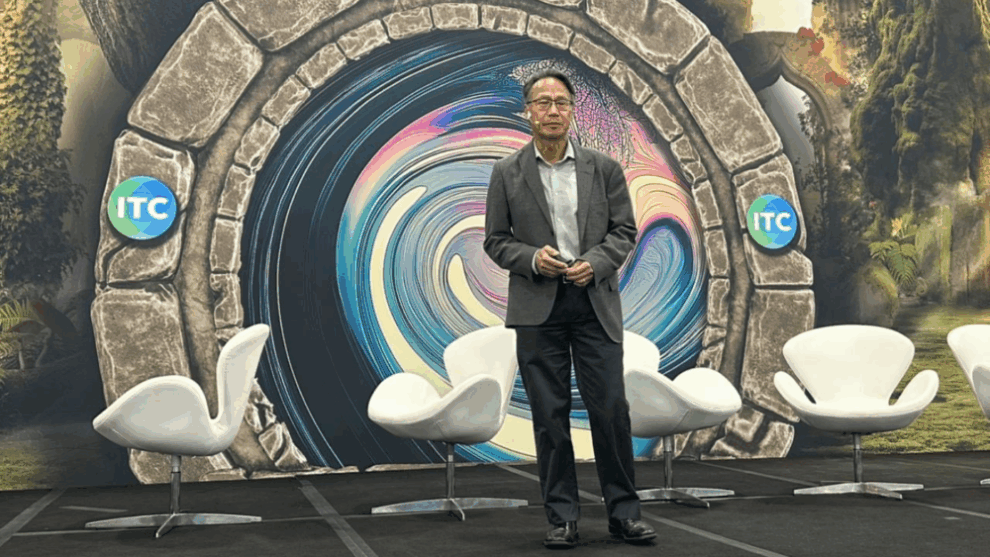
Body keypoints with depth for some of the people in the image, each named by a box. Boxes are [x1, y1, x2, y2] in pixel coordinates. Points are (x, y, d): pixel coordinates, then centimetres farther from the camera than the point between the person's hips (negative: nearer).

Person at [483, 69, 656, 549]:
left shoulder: (604, 168, 6)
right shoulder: (507, 173, 5)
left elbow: (625, 231, 7)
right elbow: (495, 241, 6)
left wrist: (595, 262, -11)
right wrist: (532, 258, -13)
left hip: (595, 302, 1)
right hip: (538, 308, 0)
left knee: (611, 408, -1)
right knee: (550, 415, 2)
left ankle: (623, 511, 11)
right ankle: (562, 518, 11)